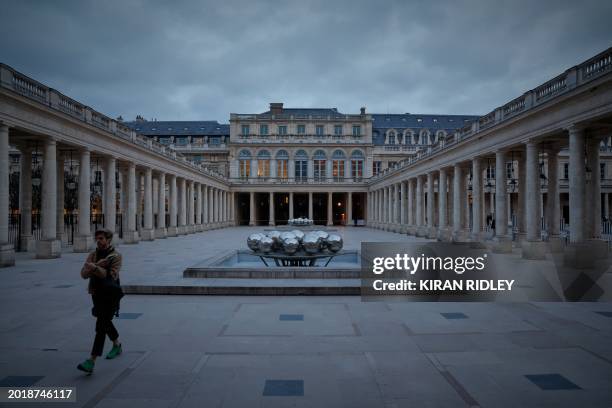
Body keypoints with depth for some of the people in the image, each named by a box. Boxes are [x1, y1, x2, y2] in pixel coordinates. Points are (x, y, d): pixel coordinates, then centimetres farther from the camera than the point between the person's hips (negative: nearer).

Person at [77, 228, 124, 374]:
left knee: (101, 326, -13)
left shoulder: (116, 256, -8)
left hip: (111, 296, -7)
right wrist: (97, 265, -20)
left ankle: (91, 361, -15)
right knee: (105, 322, 22)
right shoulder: (93, 255, 7)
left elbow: (112, 276, -20)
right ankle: (117, 346, 45)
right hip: (97, 295, 7)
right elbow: (84, 274, -5)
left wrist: (95, 268, -28)